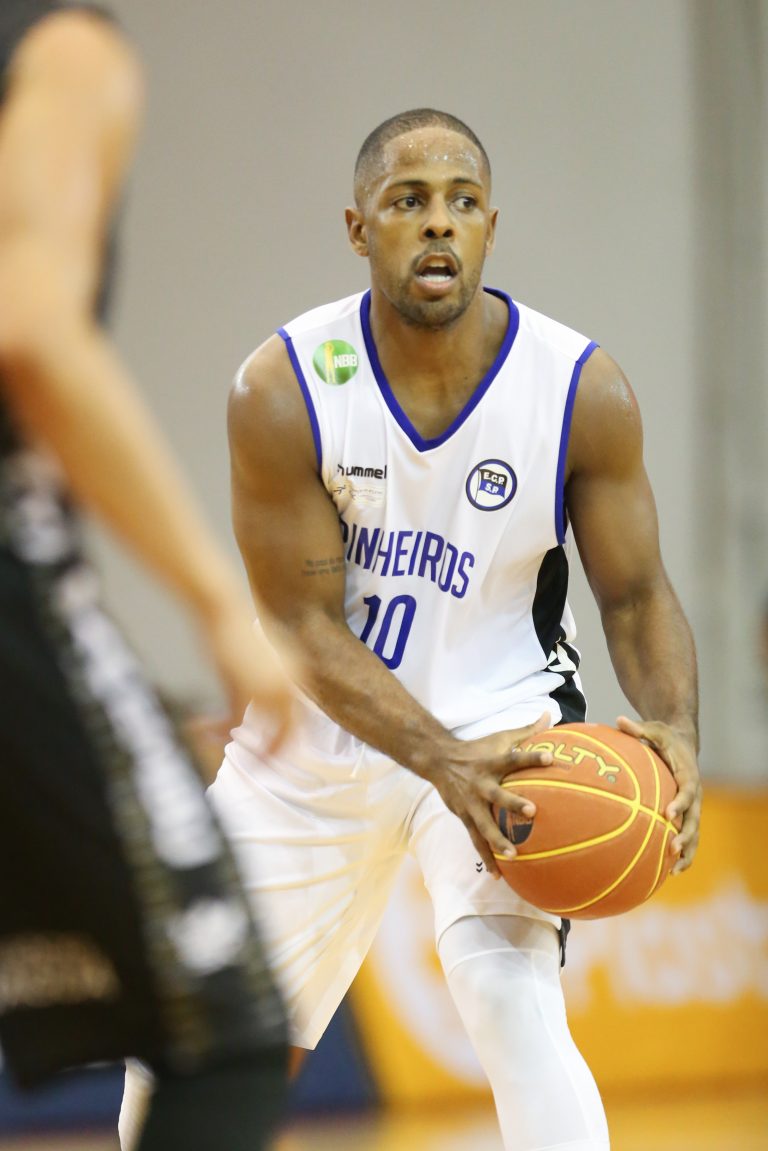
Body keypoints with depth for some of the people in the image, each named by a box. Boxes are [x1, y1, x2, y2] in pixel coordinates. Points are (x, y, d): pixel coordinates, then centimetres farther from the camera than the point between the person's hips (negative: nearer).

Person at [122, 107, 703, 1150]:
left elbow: (637, 594, -6)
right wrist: (445, 762, -32)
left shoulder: (584, 391, -16)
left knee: (513, 999, -26)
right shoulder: (282, 390, -19)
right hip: (321, 726, 1)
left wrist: (675, 734, -27)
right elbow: (305, 629, -17)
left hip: (501, 718, -1)